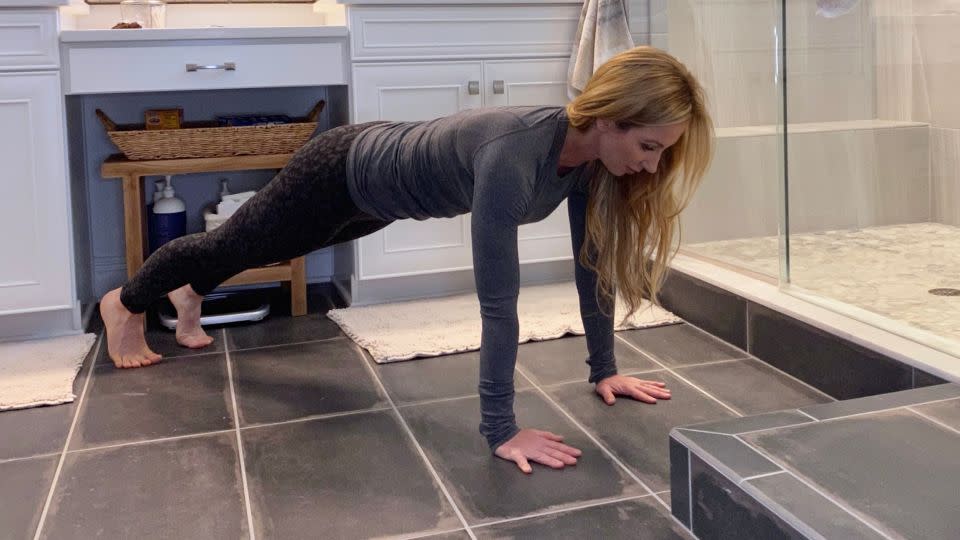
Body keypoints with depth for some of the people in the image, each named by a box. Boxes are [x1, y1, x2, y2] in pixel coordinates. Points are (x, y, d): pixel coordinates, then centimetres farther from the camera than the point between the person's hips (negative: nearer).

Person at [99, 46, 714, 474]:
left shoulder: (589, 153, -20)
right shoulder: (513, 154, -44)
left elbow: (594, 264, -10)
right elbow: (498, 297, -44)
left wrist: (603, 369, -7)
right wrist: (501, 429, -39)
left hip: (381, 177, 7)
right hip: (342, 174, -7)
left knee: (266, 251, 33)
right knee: (233, 246, 19)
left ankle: (189, 296, 64)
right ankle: (126, 304, 50)